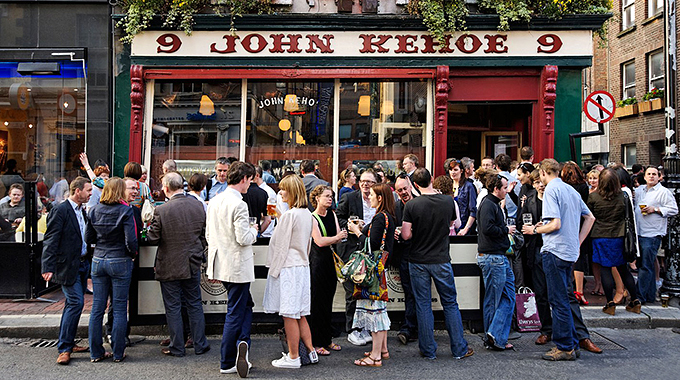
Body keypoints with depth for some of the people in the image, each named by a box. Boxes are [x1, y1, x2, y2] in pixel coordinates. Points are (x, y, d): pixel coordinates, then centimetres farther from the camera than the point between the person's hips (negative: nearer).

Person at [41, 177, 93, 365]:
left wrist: (88, 260, 14)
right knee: (76, 302, -11)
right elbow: (50, 241, -16)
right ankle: (64, 349, -3)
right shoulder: (60, 210, -12)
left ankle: (67, 343, 23)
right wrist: (48, 268, -21)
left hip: (83, 264, 8)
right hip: (68, 266, -8)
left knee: (73, 304, 13)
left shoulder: (81, 211, 13)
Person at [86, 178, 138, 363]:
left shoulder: (94, 210, 3)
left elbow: (88, 238, 7)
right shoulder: (125, 211, -12)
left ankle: (96, 352, 16)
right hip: (120, 262, -4)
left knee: (97, 308, 9)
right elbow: (131, 240, -16)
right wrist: (133, 254, 2)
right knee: (119, 309, 4)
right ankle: (118, 353, 10)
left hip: (98, 261, 4)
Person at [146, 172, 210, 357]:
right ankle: (200, 345, 22)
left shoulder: (161, 210, -17)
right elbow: (205, 235, 5)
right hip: (193, 264, 4)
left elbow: (153, 238, -11)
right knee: (195, 305, 15)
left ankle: (177, 347, 17)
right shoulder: (198, 206, -3)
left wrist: (149, 230, 11)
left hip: (170, 267, -4)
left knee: (173, 308, 8)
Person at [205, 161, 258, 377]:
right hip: (237, 266, -8)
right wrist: (254, 231, -2)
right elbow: (243, 238, -23)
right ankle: (227, 363, 8)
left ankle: (242, 341, 10)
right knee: (235, 314, 2)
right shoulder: (239, 205, -20)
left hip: (220, 264, 8)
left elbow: (208, 235, 13)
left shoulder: (214, 202, 7)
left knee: (246, 305, 20)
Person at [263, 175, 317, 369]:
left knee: (289, 315, 0)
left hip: (288, 268, -9)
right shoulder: (307, 214, 9)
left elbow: (281, 246, -13)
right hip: (303, 266, 9)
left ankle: (293, 357, 7)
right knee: (300, 314, 15)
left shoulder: (289, 215, -16)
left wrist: (274, 270, -7)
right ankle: (311, 351, 18)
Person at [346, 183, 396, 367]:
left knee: (374, 306, -5)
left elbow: (372, 244, -21)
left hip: (375, 267, -10)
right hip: (380, 267, 10)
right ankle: (382, 349, 27)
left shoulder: (380, 217, -16)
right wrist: (360, 229, 8)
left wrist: (357, 232, -9)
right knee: (379, 307, 17)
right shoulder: (388, 217, 12)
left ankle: (375, 356, 0)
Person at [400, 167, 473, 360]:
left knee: (423, 305, 7)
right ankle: (459, 349, 16)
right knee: (450, 304, 12)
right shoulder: (448, 201, -4)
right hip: (441, 260, 1)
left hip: (418, 261, -1)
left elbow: (405, 235, -11)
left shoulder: (412, 205, -11)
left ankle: (428, 350, 13)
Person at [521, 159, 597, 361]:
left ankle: (565, 348, 2)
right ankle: (573, 343, 21)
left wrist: (535, 230, -4)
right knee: (564, 297, 16)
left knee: (558, 301, -3)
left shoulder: (551, 190, -11)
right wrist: (578, 241, 18)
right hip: (571, 251, 9)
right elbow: (590, 218, 20)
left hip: (555, 251, -9)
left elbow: (555, 224, -20)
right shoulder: (571, 190, 14)